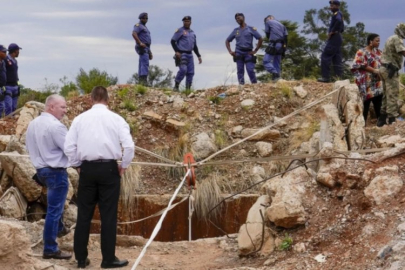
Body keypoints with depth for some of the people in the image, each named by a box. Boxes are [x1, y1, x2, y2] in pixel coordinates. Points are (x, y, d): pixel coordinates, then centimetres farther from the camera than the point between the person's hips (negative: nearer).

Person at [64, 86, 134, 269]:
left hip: (87, 169, 2)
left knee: (84, 215, 10)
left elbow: (69, 146, 0)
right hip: (109, 168, -2)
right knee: (108, 216, 3)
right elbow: (129, 145, -10)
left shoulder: (80, 119, 4)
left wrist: (77, 165, 12)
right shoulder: (115, 119, -2)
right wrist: (124, 166, 3)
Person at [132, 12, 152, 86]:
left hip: (146, 47, 10)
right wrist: (140, 43, -25)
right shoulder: (138, 26, -3)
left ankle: (141, 81, 6)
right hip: (142, 47, -10)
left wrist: (149, 51, 24)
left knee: (142, 65, 7)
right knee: (145, 63, -19)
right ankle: (144, 80, -27)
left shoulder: (145, 27, 26)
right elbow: (134, 34, -22)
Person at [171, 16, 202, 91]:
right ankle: (176, 86, -10)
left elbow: (195, 46, 27)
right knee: (183, 69, -21)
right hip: (181, 54, -7)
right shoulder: (180, 31, 1)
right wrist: (176, 51, -15)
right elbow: (172, 41, -4)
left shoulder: (192, 33, 21)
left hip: (190, 54, 7)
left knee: (190, 72, 1)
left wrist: (199, 56, 20)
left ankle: (188, 88, 6)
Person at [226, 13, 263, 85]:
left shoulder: (251, 29, 6)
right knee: (240, 71, -1)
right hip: (239, 53, 3)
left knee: (250, 70, -11)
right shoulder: (236, 30, 15)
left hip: (248, 53, -3)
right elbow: (227, 41, 22)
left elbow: (260, 39, 2)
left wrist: (255, 51, -4)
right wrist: (230, 51, 7)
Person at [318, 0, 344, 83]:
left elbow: (339, 21, -33)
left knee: (325, 57, -9)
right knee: (337, 59, 8)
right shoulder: (339, 14, 19)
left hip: (334, 39, -10)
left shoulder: (337, 14, -10)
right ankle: (338, 77, 5)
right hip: (338, 38, 10)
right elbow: (342, 28, 25)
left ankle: (326, 77, -11)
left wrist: (332, 32, -24)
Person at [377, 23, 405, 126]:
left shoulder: (391, 38, 20)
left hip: (385, 69, 10)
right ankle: (392, 118, -10)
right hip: (391, 70, -10)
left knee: (386, 95, 14)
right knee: (393, 95, -8)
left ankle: (382, 119, 17)